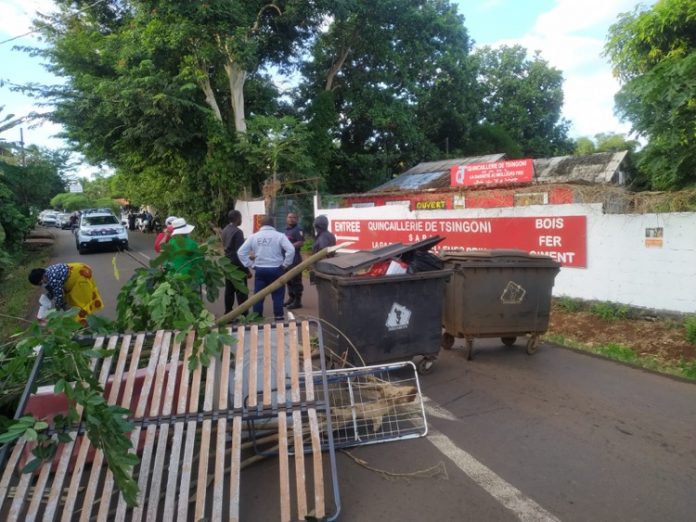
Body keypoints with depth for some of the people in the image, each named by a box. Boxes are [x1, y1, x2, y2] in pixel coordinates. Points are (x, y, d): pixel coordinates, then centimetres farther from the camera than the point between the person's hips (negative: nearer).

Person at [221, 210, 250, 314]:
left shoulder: (225, 230, 8)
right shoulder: (238, 232, -18)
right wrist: (247, 270, -18)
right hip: (237, 265, -8)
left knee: (229, 289, 13)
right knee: (241, 291, -3)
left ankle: (228, 313, 20)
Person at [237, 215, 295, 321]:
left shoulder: (253, 236, 4)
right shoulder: (279, 235, -5)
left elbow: (241, 252, 3)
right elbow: (291, 250, -15)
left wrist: (250, 265, 7)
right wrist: (285, 265, -4)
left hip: (259, 270, 2)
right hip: (276, 269, -2)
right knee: (278, 295, 7)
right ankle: (278, 318, 9)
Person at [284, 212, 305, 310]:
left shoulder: (298, 229, -10)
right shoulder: (286, 229, 18)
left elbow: (301, 243, -20)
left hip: (295, 259, -9)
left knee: (296, 280, -6)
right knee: (289, 279, 15)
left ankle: (298, 301, -2)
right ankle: (291, 298, 26)